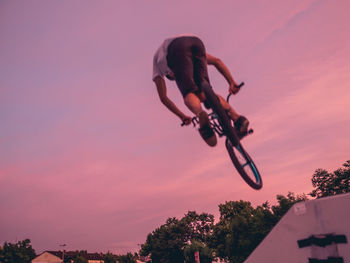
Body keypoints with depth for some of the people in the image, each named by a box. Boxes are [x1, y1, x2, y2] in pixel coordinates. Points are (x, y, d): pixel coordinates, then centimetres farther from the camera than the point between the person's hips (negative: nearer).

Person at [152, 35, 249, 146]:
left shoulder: (157, 61, 43)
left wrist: (183, 116, 42)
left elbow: (163, 97, 36)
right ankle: (237, 118, -16)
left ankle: (200, 114, -41)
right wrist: (232, 82, 26)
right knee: (205, 93, 5)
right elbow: (217, 61, 35)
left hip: (175, 48, -2)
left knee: (189, 94, -6)